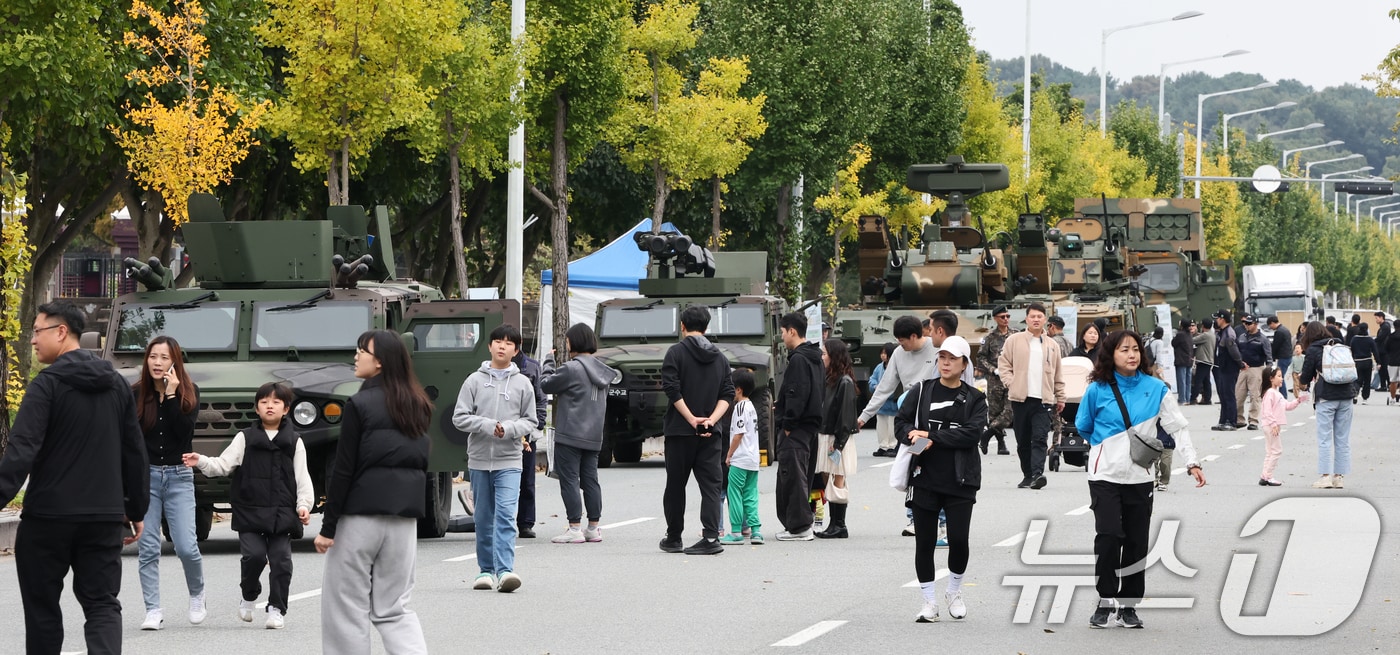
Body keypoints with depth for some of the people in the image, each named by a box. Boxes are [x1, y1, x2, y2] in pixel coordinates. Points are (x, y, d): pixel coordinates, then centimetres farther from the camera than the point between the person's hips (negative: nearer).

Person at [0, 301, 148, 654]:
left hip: (48, 517, -5)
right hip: (104, 517, 5)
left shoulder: (47, 384, -9)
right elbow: (134, 454, 15)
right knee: (102, 604, 3)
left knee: (42, 605, 9)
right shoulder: (116, 384, 11)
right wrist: (136, 511, 22)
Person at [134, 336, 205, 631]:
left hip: (179, 476, -1)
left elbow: (185, 431, -13)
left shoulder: (189, 393, 1)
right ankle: (153, 610, 3)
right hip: (145, 475, 1)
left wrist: (171, 395, -17)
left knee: (186, 547, -7)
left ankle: (197, 595, 19)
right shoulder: (135, 394, 1)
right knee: (147, 548, -3)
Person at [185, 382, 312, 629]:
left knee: (281, 560, -6)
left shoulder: (294, 442, 8)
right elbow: (223, 465, 0)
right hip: (249, 511, -1)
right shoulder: (245, 438, 6)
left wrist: (304, 504, -5)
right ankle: (249, 597, 11)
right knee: (254, 555, -15)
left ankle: (276, 609, 5)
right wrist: (201, 462, -17)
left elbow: (302, 478, 7)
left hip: (282, 512, 1)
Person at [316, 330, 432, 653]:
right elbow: (422, 465, 13)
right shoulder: (417, 407, 8)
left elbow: (343, 470, -11)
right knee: (394, 608, 10)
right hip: (404, 517, 6)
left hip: (360, 516, -6)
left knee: (346, 606, 4)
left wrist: (328, 527, -7)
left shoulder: (359, 405, -11)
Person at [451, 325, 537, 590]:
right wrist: (488, 426, -14)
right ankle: (486, 569, 17)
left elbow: (530, 421, 6)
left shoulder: (522, 383, 4)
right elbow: (460, 417, 0)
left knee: (506, 515, -13)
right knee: (484, 518, 8)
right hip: (479, 460, 2)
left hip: (509, 461, -2)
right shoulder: (475, 381, 3)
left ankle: (504, 569, -20)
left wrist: (509, 428, -14)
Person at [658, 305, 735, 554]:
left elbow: (672, 390, -13)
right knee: (712, 485, -1)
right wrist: (711, 420, -5)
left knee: (676, 486, 8)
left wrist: (692, 419, -11)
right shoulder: (720, 358, 11)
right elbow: (727, 394, 4)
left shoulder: (677, 352, -4)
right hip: (711, 433, 3)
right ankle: (711, 537, -15)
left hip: (680, 431, -3)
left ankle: (673, 538, 16)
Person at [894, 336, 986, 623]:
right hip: (925, 478, 1)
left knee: (958, 539, -5)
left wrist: (931, 437, -17)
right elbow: (901, 423, 4)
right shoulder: (921, 391, 7)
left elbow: (972, 433, -11)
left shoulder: (974, 399, 2)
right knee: (924, 541, 3)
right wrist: (912, 435, -19)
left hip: (960, 481, -1)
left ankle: (954, 592, 21)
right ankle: (929, 601, 15)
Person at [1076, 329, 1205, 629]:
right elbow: (1083, 426, 13)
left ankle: (1129, 605, 15)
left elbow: (1178, 427, 0)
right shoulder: (1098, 389, -2)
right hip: (1105, 476, -2)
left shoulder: (1155, 388, 1)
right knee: (1108, 536, -16)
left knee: (1136, 543, 2)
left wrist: (1192, 462, -9)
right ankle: (1105, 601, -3)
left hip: (1140, 477, 2)